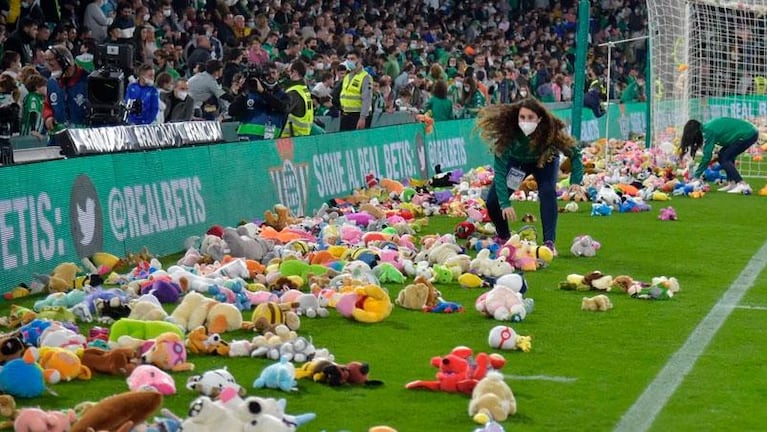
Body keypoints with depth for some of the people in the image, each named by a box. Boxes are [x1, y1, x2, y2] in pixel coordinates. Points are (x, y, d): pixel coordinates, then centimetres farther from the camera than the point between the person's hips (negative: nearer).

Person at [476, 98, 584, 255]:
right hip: (516, 162, 1)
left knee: (547, 192, -29)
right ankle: (503, 238, 18)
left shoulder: (551, 131, -35)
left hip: (545, 161, -1)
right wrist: (505, 203, -41)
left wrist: (575, 182, -35)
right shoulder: (507, 132, -37)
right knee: (493, 201, -10)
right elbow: (499, 169, -34)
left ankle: (549, 242, -22)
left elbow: (574, 153, -21)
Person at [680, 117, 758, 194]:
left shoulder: (709, 131, -16)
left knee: (724, 158, -7)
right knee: (723, 155, 13)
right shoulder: (707, 127, 10)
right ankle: (731, 183, 11)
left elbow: (707, 156, -15)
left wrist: (696, 176, -9)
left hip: (748, 135, -10)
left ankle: (742, 185, -14)